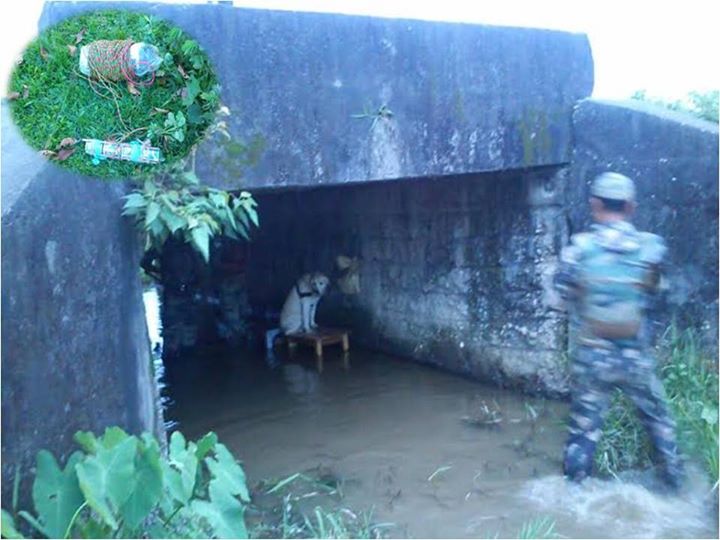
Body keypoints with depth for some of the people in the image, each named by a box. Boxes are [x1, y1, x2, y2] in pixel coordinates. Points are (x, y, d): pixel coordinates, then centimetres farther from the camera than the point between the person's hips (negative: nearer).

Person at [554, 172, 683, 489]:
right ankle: (674, 479, 37)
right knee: (658, 419, 23)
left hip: (591, 357, -1)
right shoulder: (652, 247, -9)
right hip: (635, 357, 1)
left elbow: (564, 291, 1)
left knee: (584, 427, 11)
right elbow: (654, 290, 7)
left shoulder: (579, 248, -12)